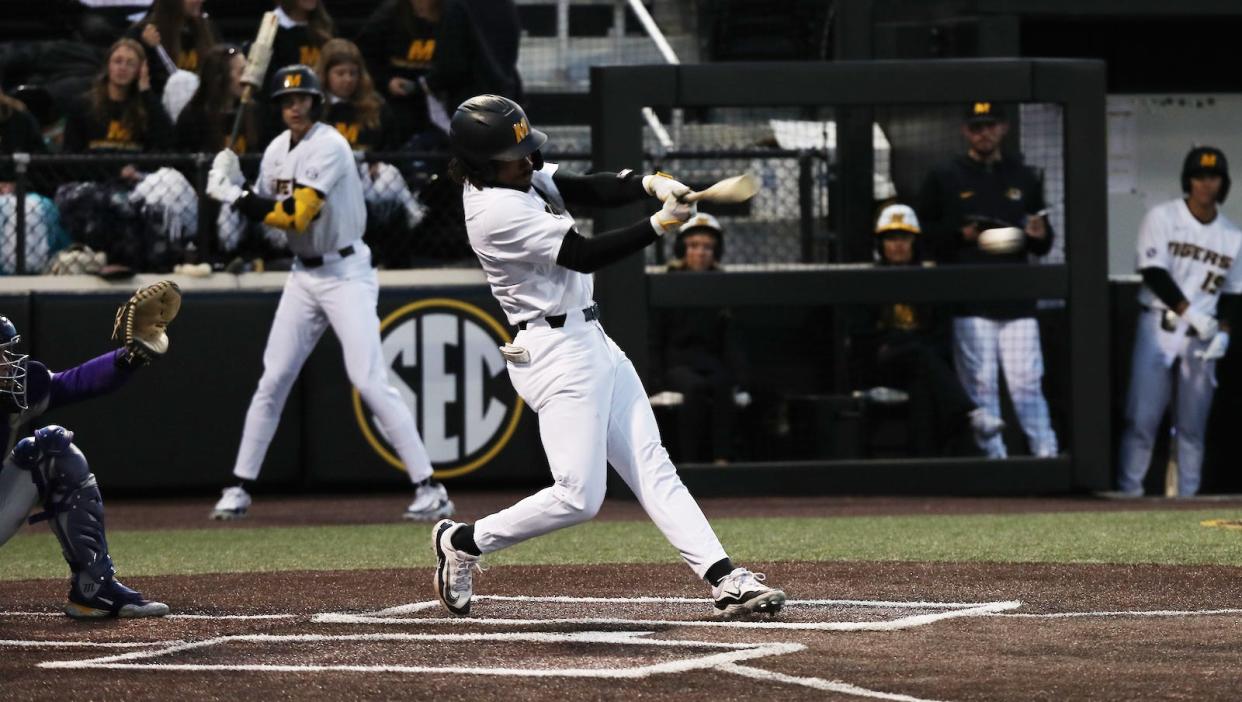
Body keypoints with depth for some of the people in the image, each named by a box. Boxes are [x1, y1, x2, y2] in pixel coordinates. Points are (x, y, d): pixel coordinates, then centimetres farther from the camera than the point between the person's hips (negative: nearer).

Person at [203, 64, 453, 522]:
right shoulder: (278, 150, 8)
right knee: (273, 381, 7)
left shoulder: (329, 148, -18)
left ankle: (429, 489, -13)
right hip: (303, 275, 7)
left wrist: (235, 196, -22)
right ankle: (240, 489, 14)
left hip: (345, 273, -7)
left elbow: (296, 213, -25)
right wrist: (234, 191, -7)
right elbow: (267, 211, 12)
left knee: (370, 380, -14)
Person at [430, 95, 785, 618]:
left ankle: (723, 579, -2)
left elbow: (589, 190, 6)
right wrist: (659, 225, -23)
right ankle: (463, 543, 8)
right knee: (579, 496, -10)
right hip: (556, 353, -10)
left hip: (592, 340, 10)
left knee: (652, 469, 3)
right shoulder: (496, 211, -21)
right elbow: (583, 255, -21)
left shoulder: (521, 175, 7)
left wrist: (649, 184, -12)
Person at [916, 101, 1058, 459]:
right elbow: (924, 232, 4)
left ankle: (1047, 456, -1)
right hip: (970, 304, -2)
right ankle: (993, 458, -1)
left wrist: (1039, 235, -4)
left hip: (1017, 301, 2)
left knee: (1027, 383, -3)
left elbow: (1043, 246, 19)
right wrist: (960, 235, -12)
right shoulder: (944, 179, 8)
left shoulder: (1024, 179, 16)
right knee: (981, 384, -4)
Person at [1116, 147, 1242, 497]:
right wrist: (1188, 311, -20)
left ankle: (1188, 497, 8)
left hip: (1202, 337, 4)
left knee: (1193, 424, 4)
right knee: (1142, 418, -9)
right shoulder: (1162, 218, -4)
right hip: (1159, 327, -4)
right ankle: (1128, 492, -6)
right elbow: (1154, 273, -12)